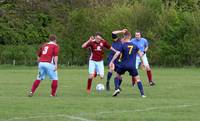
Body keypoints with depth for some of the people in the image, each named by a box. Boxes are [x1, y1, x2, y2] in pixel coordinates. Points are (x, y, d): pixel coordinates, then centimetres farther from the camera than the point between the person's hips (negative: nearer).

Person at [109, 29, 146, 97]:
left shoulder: (123, 45, -3)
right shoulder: (134, 46, 7)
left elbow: (117, 54, -10)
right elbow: (140, 54, 14)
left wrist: (111, 62, -6)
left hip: (123, 65, -1)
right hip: (132, 66, 2)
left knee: (117, 76, 19)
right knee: (137, 79, 8)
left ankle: (117, 89, -2)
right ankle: (142, 94, -3)